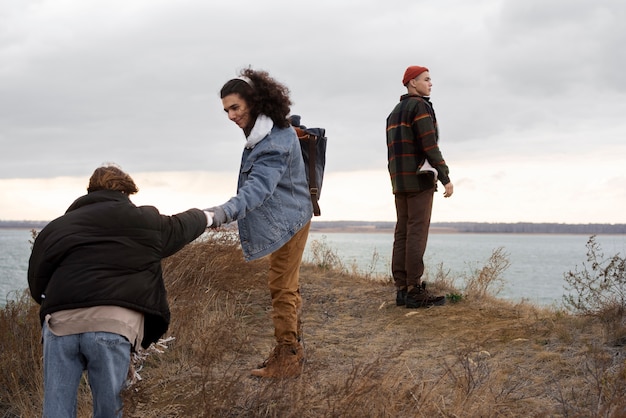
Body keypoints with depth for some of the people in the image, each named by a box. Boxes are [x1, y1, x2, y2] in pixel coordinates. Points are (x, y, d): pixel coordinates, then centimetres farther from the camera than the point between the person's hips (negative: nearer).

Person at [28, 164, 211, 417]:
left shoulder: (56, 226, 20)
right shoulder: (145, 221, 15)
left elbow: (37, 284, 22)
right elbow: (180, 227, 34)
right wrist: (204, 217, 55)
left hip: (60, 323, 2)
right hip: (113, 325, -2)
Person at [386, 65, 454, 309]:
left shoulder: (395, 113, 21)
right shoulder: (420, 106, -7)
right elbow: (429, 145, -16)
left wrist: (398, 184, 19)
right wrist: (445, 177, -16)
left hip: (399, 180, 9)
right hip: (420, 178, -9)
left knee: (403, 234, 5)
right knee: (417, 233, -10)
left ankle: (402, 289, 2)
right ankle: (414, 290, -13)